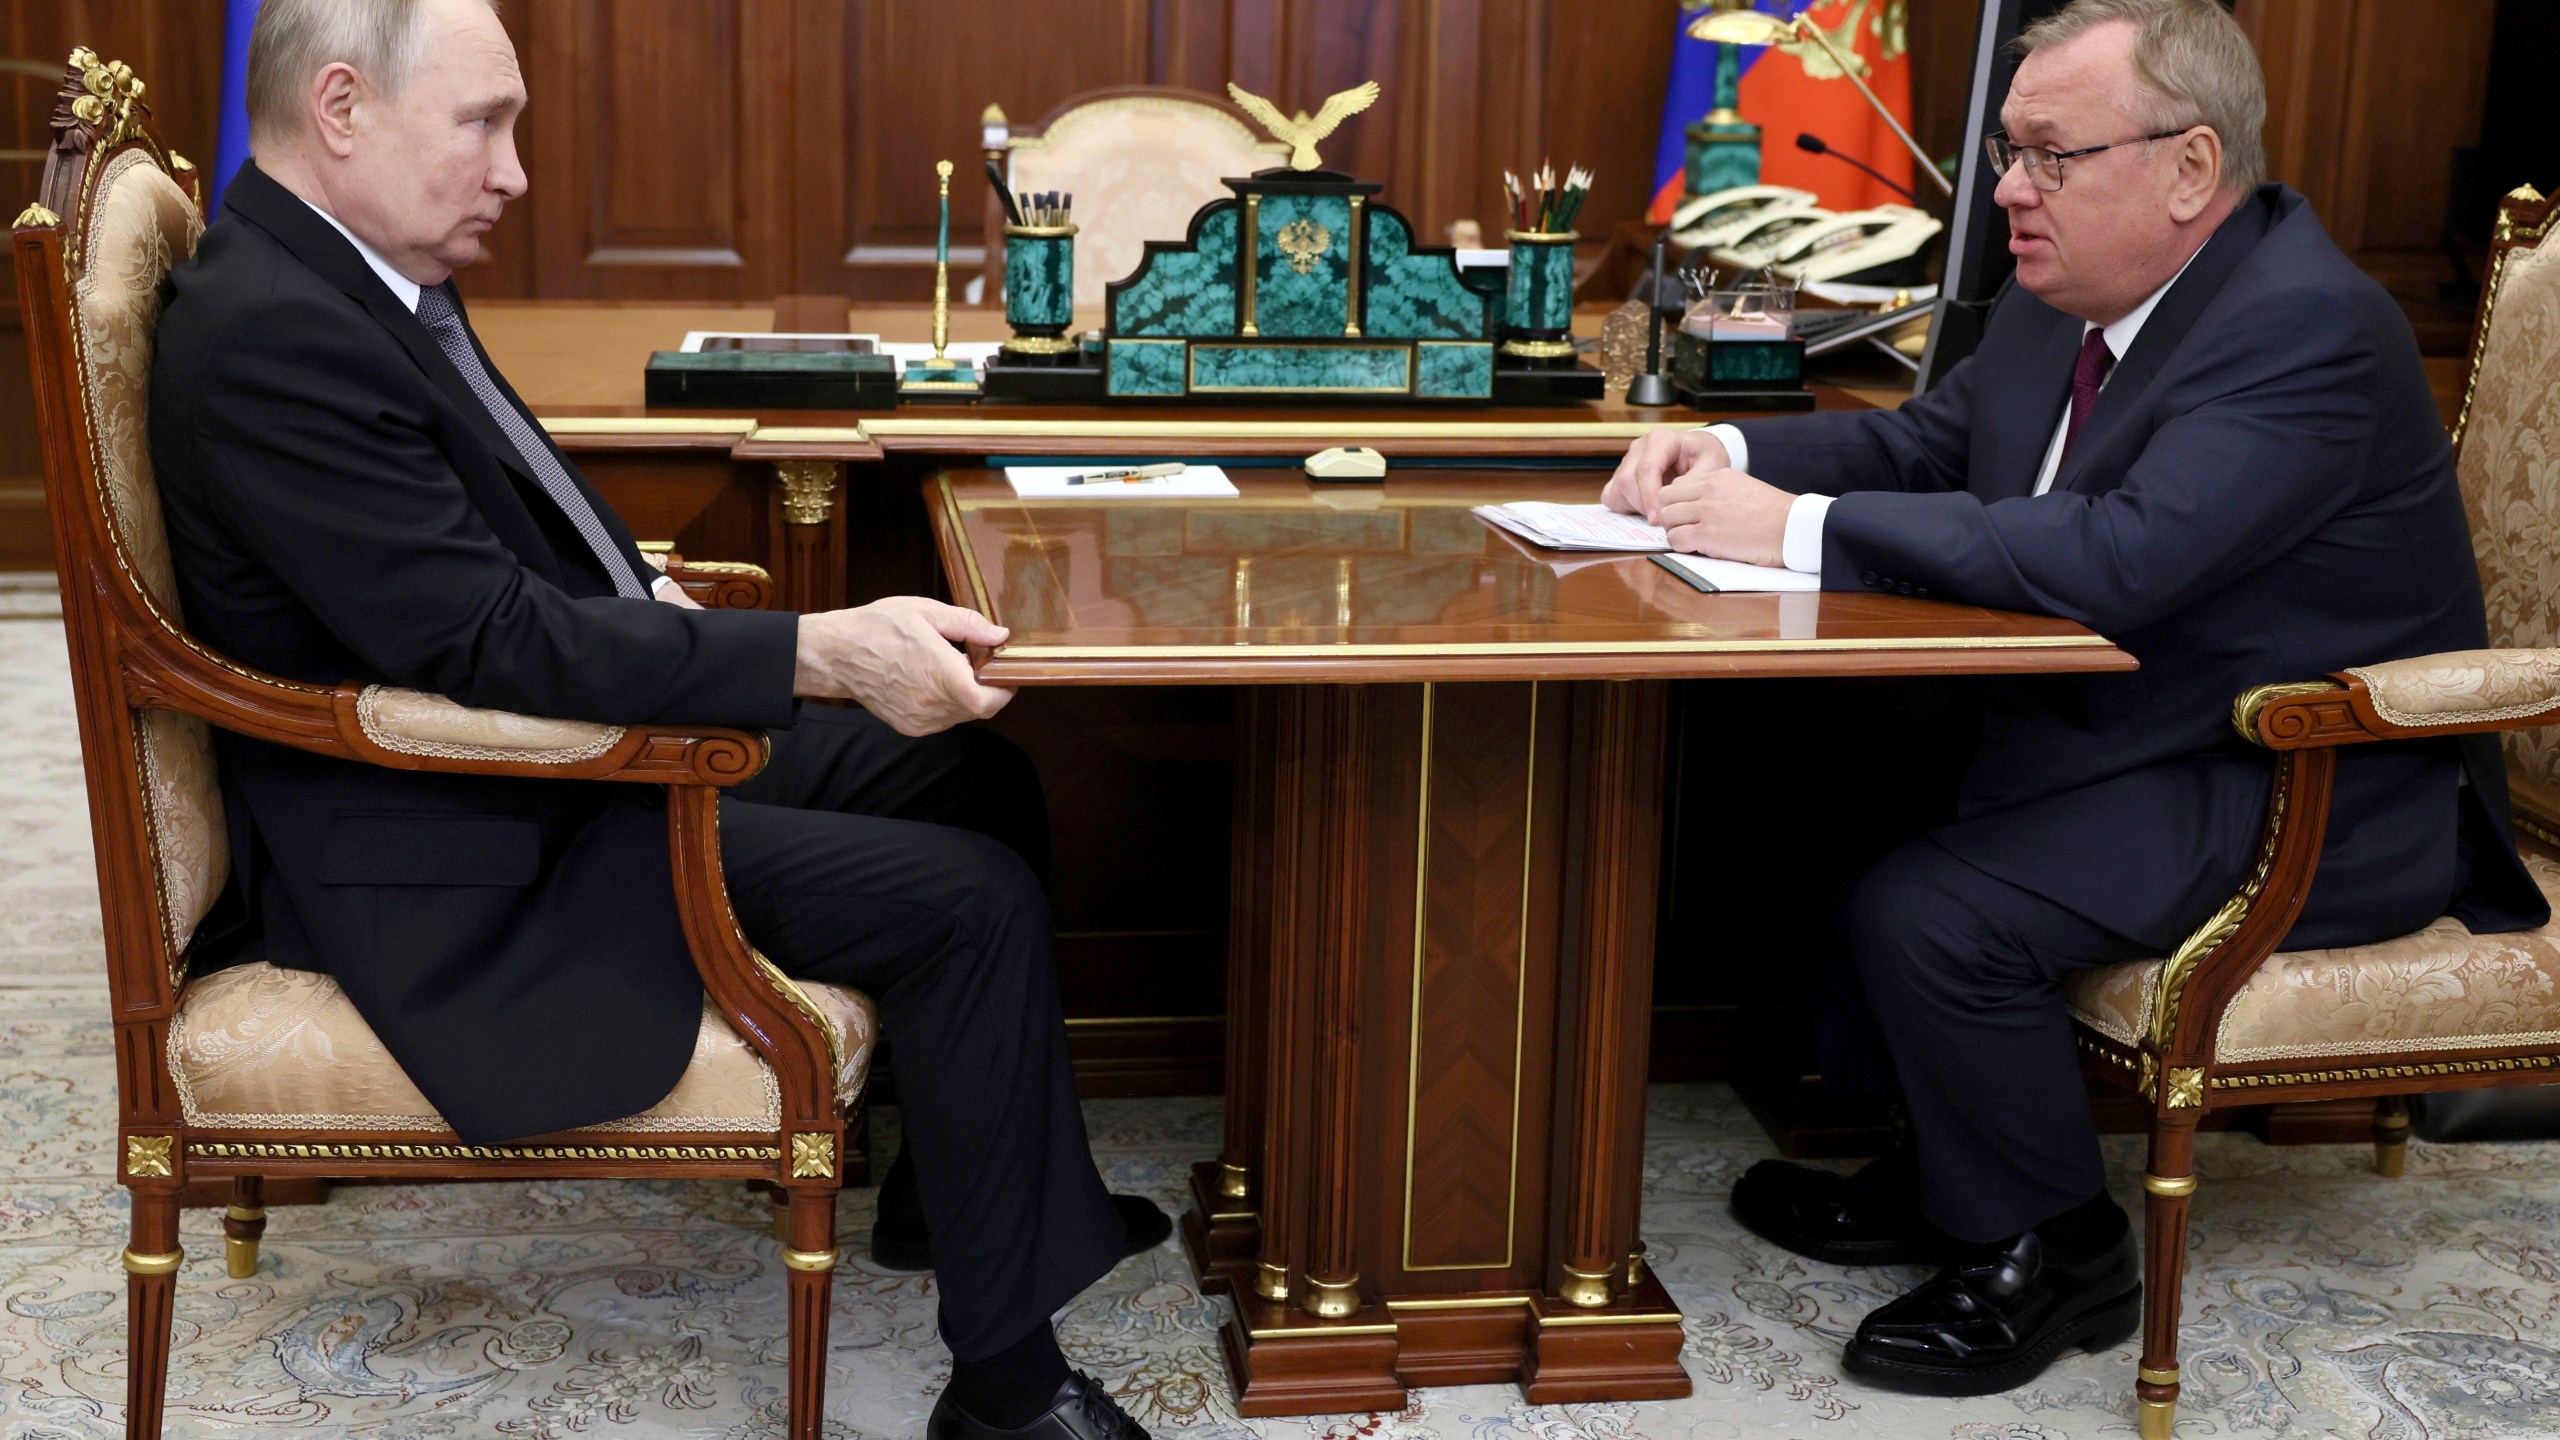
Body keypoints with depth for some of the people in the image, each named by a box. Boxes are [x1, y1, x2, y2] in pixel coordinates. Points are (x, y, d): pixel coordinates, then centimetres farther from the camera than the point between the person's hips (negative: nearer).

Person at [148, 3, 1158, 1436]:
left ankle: (962, 1184, 26)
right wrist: (820, 653, -32)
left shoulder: (353, 282, 7)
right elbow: (488, 640, -29)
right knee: (972, 900, -15)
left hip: (570, 749, 10)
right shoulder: (268, 335, -24)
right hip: (468, 862, -10)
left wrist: (642, 593, 3)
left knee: (981, 780, 11)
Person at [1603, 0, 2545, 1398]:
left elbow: (2119, 555, -35)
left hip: (2313, 802, -10)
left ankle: (2045, 1251, 1)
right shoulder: (2063, 295, 5)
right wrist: (1734, 454, -5)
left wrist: (1803, 530, -33)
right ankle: (1929, 1164, 15)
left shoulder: (2308, 328, -24)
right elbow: (1926, 443, 15)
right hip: (2118, 724, 10)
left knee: (1925, 913, -24)